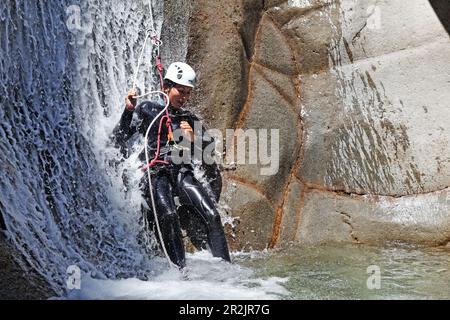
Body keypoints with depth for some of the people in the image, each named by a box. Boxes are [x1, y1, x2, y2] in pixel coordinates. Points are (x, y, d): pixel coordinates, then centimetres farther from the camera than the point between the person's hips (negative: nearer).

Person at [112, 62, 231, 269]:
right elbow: (120, 138, 11)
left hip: (183, 174, 3)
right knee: (168, 215, -32)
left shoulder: (191, 121, 20)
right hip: (155, 174, -3)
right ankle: (180, 269, -31)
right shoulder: (147, 110, 13)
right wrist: (128, 110, -1)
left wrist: (192, 139, -2)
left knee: (211, 216, -19)